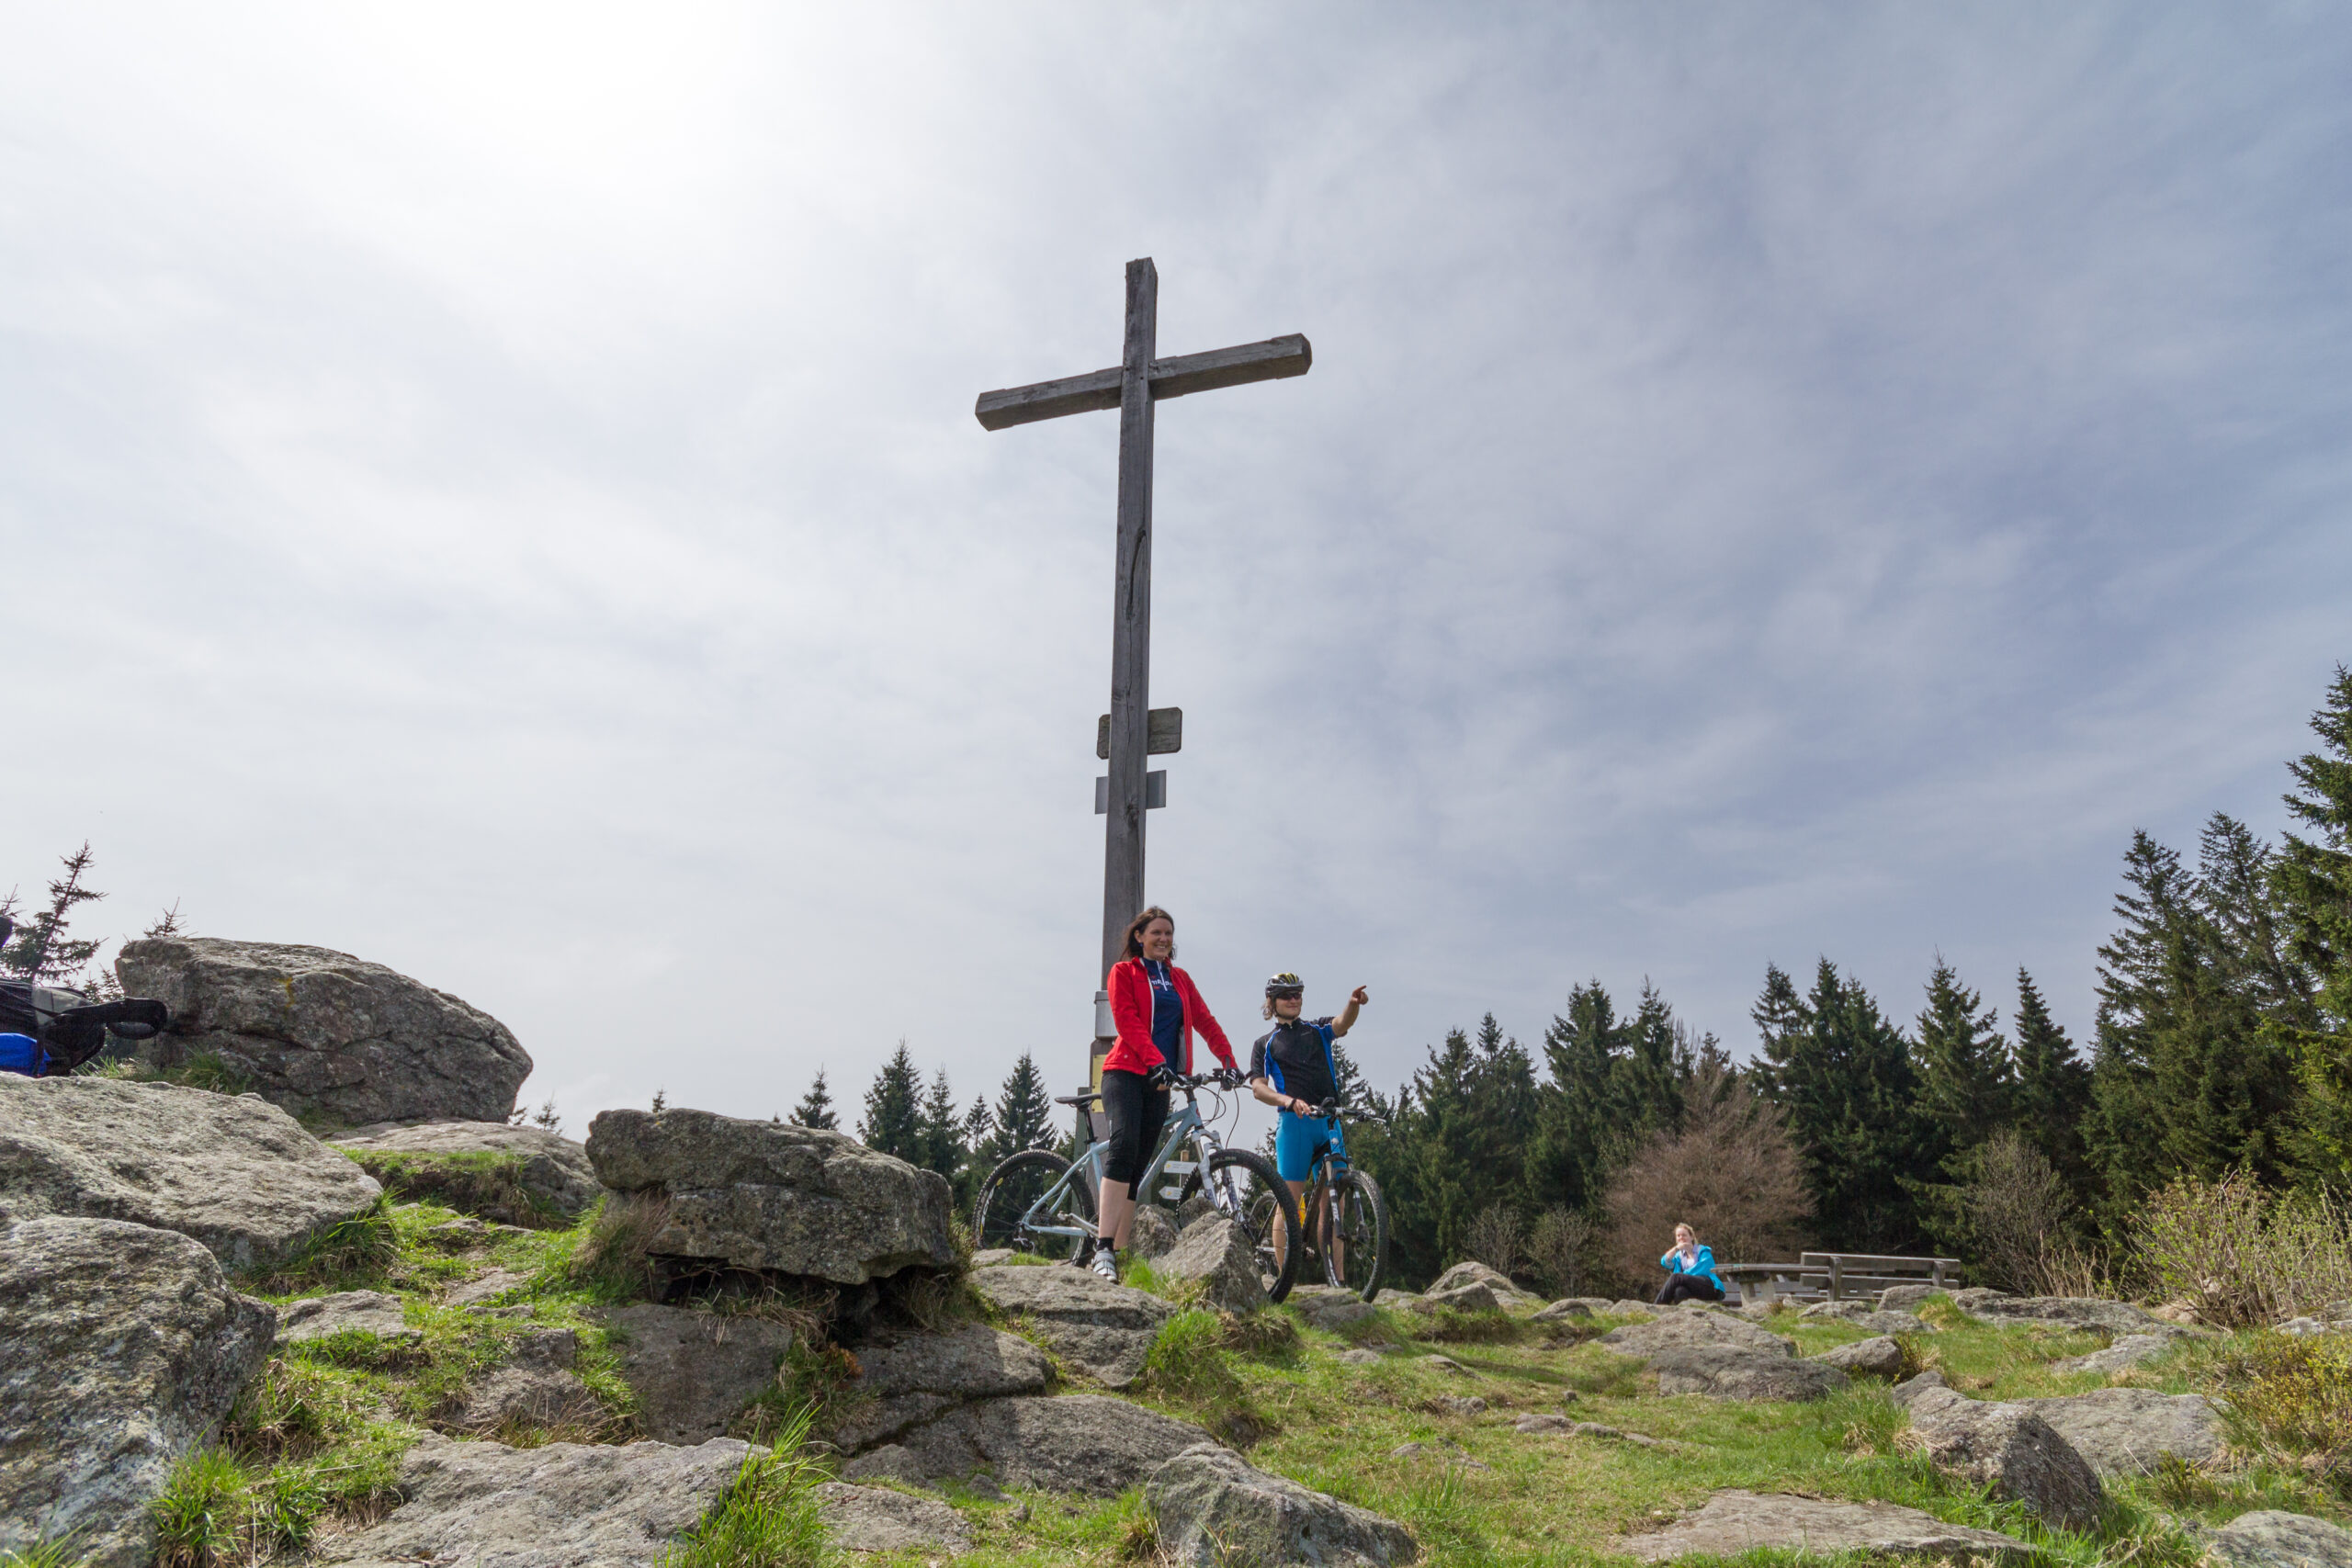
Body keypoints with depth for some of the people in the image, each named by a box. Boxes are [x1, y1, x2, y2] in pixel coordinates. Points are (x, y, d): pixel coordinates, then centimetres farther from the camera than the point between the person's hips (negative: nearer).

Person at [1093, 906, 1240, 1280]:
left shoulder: (1180, 979, 19)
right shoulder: (1123, 972, 4)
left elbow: (1205, 1021, 14)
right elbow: (1128, 1022, -9)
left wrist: (1229, 1061, 0)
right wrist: (1156, 1061, -23)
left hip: (1159, 1081, 5)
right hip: (1126, 1072, -5)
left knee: (1137, 1166, 2)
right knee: (1124, 1146, -25)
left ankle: (1119, 1252, 3)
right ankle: (1102, 1248, -29)